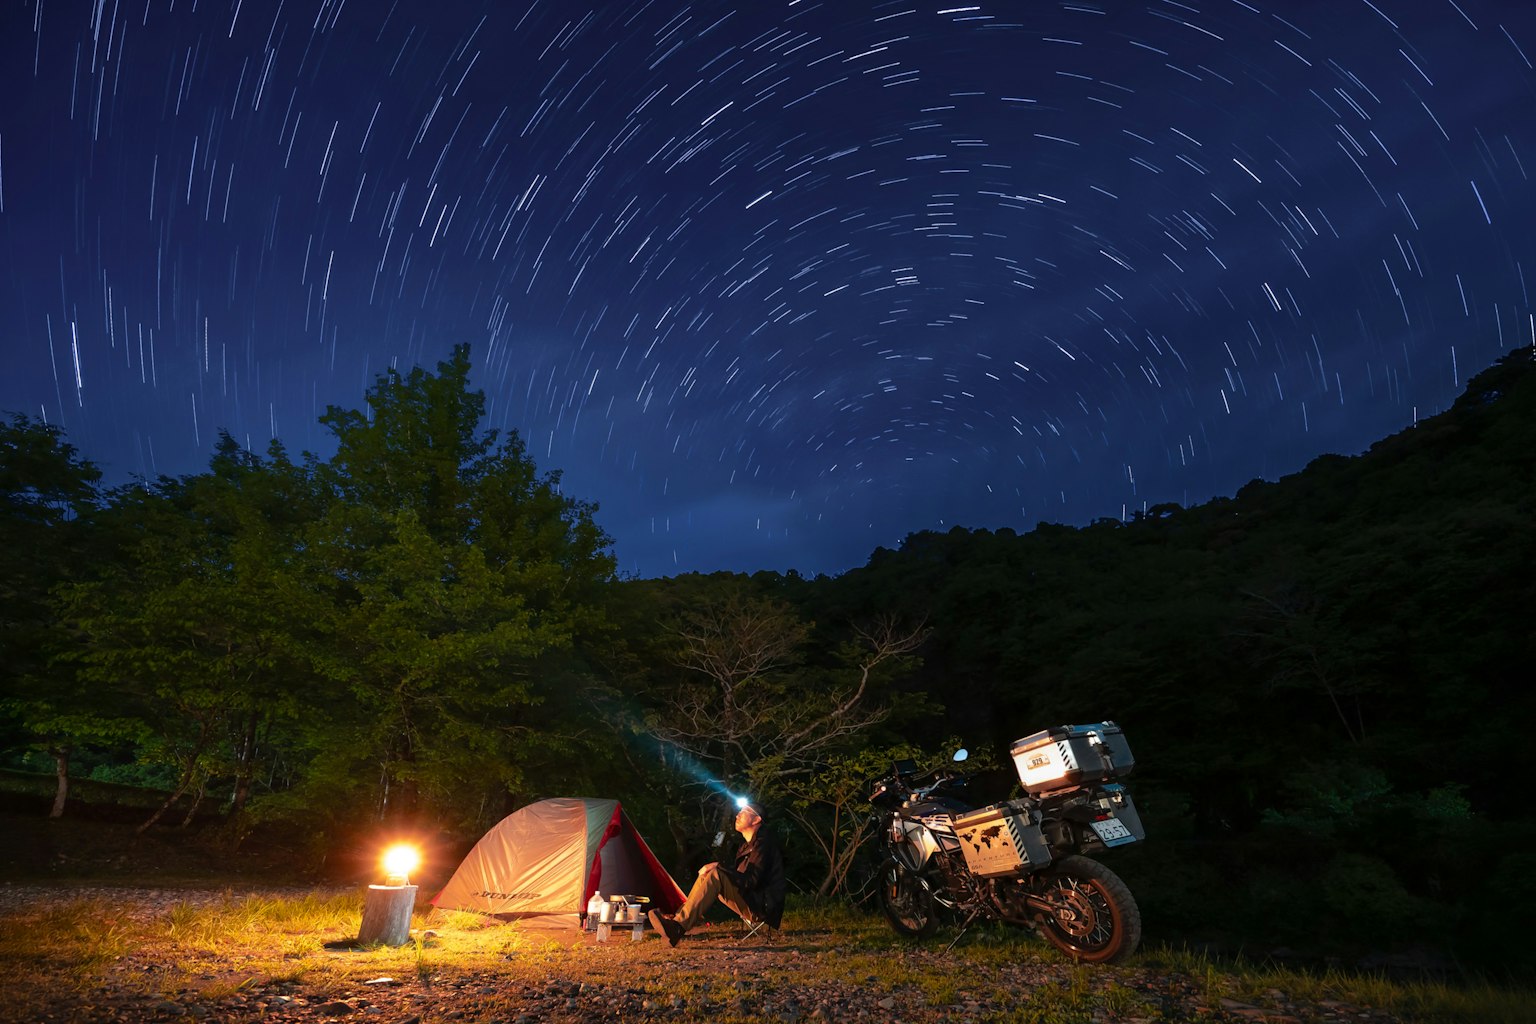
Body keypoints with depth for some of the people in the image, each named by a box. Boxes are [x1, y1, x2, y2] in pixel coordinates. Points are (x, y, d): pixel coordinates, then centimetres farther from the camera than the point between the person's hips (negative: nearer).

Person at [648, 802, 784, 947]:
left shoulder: (763, 842, -12)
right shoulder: (748, 844, 18)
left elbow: (751, 881, -21)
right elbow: (738, 876, 18)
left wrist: (718, 867, -20)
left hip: (762, 906, -10)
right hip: (751, 904, 10)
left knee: (716, 875, -25)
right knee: (705, 876, 3)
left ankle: (679, 927, -30)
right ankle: (678, 922, -10)